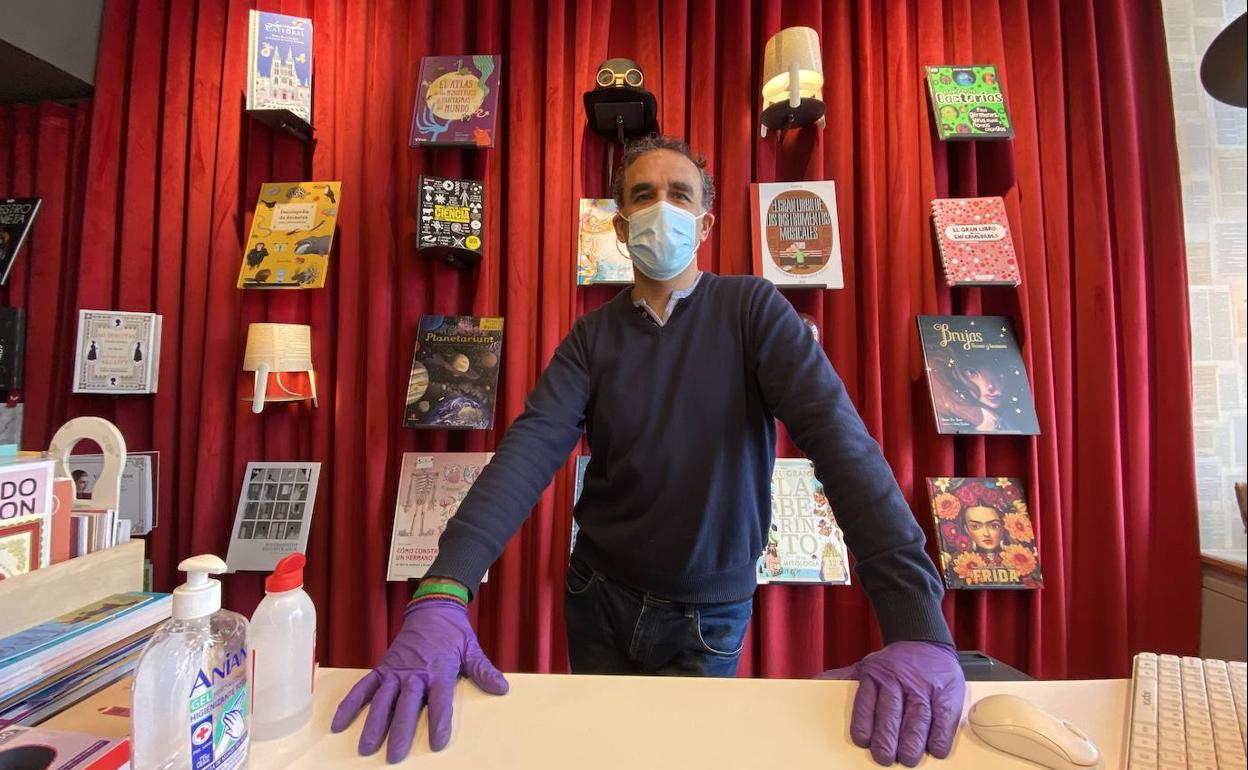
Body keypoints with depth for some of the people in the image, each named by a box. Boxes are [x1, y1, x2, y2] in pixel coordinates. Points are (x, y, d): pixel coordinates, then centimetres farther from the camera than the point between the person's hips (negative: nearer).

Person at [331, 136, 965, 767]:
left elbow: (837, 436, -22)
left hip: (706, 618, -2)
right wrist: (441, 594, -33)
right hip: (598, 597, 3)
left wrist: (918, 625, -32)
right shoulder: (593, 335, -6)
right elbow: (530, 449, -19)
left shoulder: (752, 309, -11)